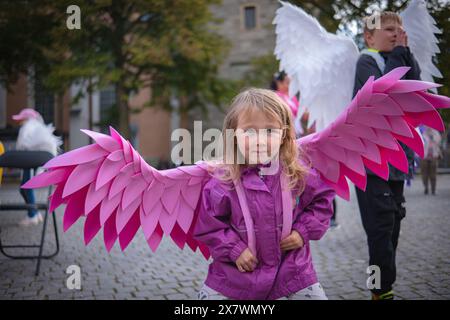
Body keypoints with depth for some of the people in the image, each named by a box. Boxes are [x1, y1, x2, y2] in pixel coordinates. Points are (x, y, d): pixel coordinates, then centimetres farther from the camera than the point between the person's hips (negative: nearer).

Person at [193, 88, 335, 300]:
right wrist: (234, 249, -14)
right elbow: (207, 225, -7)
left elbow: (322, 200, 5)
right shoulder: (223, 182, -15)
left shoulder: (299, 173, -10)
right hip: (239, 273, -1)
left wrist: (304, 231, -5)